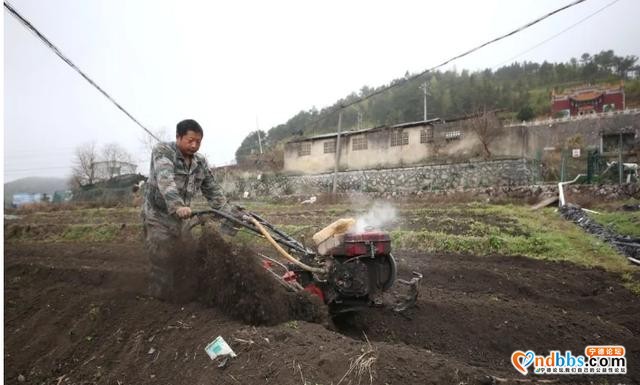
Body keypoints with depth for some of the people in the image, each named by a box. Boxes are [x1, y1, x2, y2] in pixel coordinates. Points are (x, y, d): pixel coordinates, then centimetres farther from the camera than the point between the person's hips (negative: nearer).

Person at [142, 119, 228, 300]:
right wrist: (178, 206, -45)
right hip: (158, 217, -6)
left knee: (187, 262, 9)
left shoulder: (201, 162, 6)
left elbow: (212, 189, 10)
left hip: (181, 219, 6)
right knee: (163, 265, -9)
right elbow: (165, 180, -30)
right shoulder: (162, 151, -12)